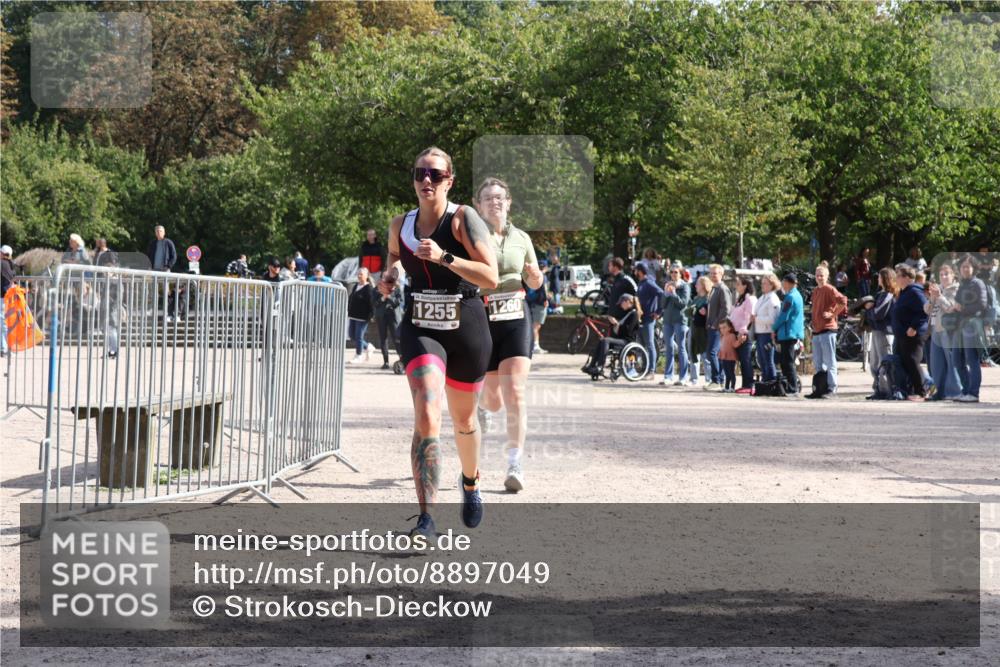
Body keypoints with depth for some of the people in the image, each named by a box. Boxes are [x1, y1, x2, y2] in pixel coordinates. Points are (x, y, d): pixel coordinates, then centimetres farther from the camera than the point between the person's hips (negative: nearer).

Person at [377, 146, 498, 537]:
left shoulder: (463, 218, -10)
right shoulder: (400, 225, 3)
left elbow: (491, 276, -18)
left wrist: (443, 257, -28)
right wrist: (388, 275, 7)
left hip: (466, 329, -1)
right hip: (420, 329, 1)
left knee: (464, 419, 18)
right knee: (426, 418, -20)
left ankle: (470, 483, 50)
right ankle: (426, 519, -23)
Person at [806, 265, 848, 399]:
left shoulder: (830, 289, -7)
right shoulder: (815, 291, 18)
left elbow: (843, 301, -20)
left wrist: (833, 314, -15)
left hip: (828, 329, -9)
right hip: (816, 330, 9)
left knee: (829, 361, -6)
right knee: (818, 362, 11)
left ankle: (831, 388, -4)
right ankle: (819, 389, 16)